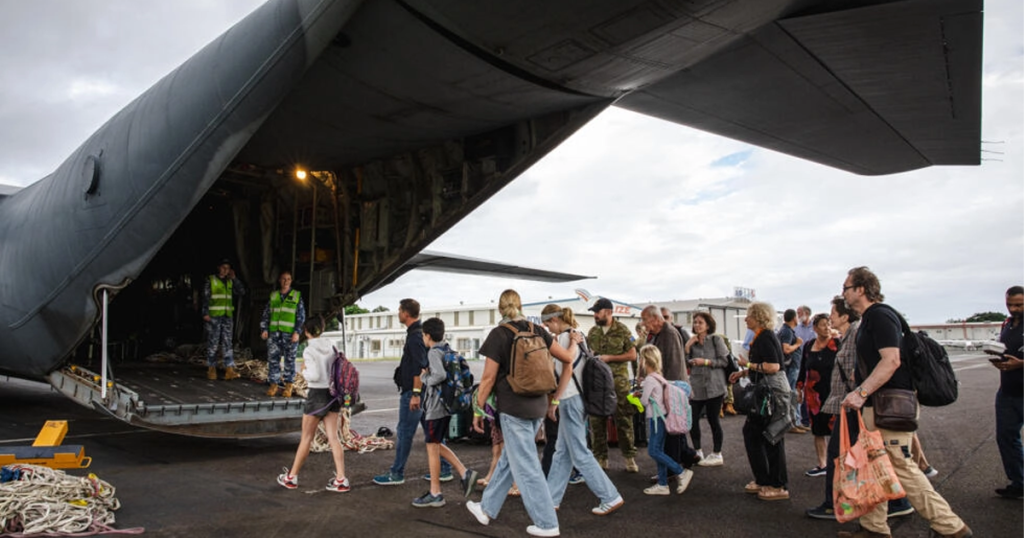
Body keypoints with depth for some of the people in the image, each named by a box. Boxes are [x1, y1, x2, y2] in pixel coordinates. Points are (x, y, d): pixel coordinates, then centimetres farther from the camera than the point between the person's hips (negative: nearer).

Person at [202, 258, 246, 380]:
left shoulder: (230, 282, 15)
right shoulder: (210, 280, 2)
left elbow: (241, 292, 5)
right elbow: (205, 297, -3)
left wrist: (234, 278, -1)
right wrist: (205, 313, -12)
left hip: (228, 316, 4)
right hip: (213, 316, -4)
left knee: (227, 343, -2)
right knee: (213, 343, 0)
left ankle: (229, 370, -7)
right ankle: (211, 369, 9)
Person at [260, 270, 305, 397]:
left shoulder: (297, 296, 5)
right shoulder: (273, 296, 12)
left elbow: (301, 316, 2)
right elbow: (266, 313, 14)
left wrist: (297, 332, -7)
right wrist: (264, 329, 4)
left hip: (290, 333, -2)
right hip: (274, 332, 2)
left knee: (289, 359, 1)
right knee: (273, 358, 2)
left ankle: (288, 386, 9)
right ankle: (274, 384, 10)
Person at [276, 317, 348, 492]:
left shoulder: (309, 350, -12)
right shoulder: (331, 346, 5)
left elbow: (315, 375, -20)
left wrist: (304, 371, -1)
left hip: (317, 395, -5)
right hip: (333, 394, 5)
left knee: (306, 438, 8)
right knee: (333, 437, 4)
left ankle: (292, 477, 23)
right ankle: (341, 480, -1)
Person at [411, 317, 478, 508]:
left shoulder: (434, 352, -16)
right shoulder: (447, 350, 11)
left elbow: (440, 374, -32)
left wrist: (425, 379, -13)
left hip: (435, 406, -9)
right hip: (445, 405, 9)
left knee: (432, 447, 1)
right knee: (436, 445, 20)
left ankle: (435, 494, 9)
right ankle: (465, 473, 13)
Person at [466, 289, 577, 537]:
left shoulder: (499, 334, -10)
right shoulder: (538, 331, 5)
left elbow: (488, 378, -10)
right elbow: (567, 359, 5)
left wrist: (478, 410, 0)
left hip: (514, 407, -7)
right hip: (538, 406, 7)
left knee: (526, 466, 2)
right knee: (508, 459, 19)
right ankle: (487, 508, 32)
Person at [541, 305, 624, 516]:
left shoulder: (565, 337, -13)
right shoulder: (576, 335, 14)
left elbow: (566, 371, -17)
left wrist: (555, 399, -13)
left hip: (570, 399, -10)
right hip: (577, 397, 10)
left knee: (580, 454, -4)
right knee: (562, 451, 13)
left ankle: (611, 498, 0)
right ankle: (551, 498, 20)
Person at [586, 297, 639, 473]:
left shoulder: (622, 330, -3)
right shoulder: (592, 332, 9)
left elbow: (632, 355, -3)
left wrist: (609, 358, -12)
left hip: (618, 381, -4)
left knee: (623, 420, 0)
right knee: (596, 421, 5)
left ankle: (629, 457, 11)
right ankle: (601, 458, 14)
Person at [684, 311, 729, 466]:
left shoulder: (716, 340, -1)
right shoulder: (692, 342, 11)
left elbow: (725, 361, -6)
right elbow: (684, 363, 5)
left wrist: (705, 362, -15)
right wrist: (687, 346, -6)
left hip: (713, 386, -4)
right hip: (696, 387, 4)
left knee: (713, 419, 2)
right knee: (692, 419, 2)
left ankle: (717, 455, 15)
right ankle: (697, 452, 19)